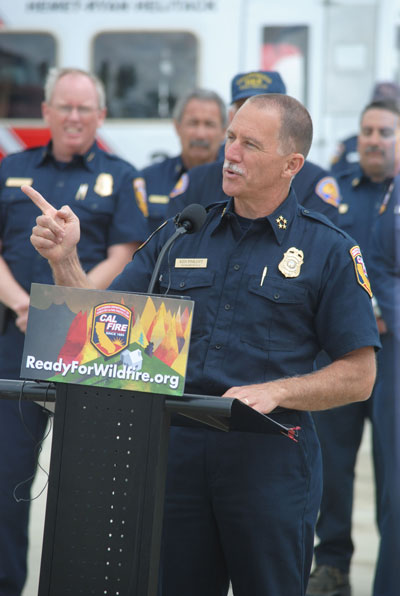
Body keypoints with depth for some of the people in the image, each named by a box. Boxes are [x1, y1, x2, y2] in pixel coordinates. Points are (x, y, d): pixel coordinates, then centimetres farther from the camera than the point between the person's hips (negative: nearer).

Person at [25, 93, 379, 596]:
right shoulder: (180, 235, 11)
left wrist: (275, 391, -15)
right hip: (175, 450, 3)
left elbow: (359, 377, -2)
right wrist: (64, 259, -6)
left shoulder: (330, 251, 0)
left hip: (270, 459, -3)